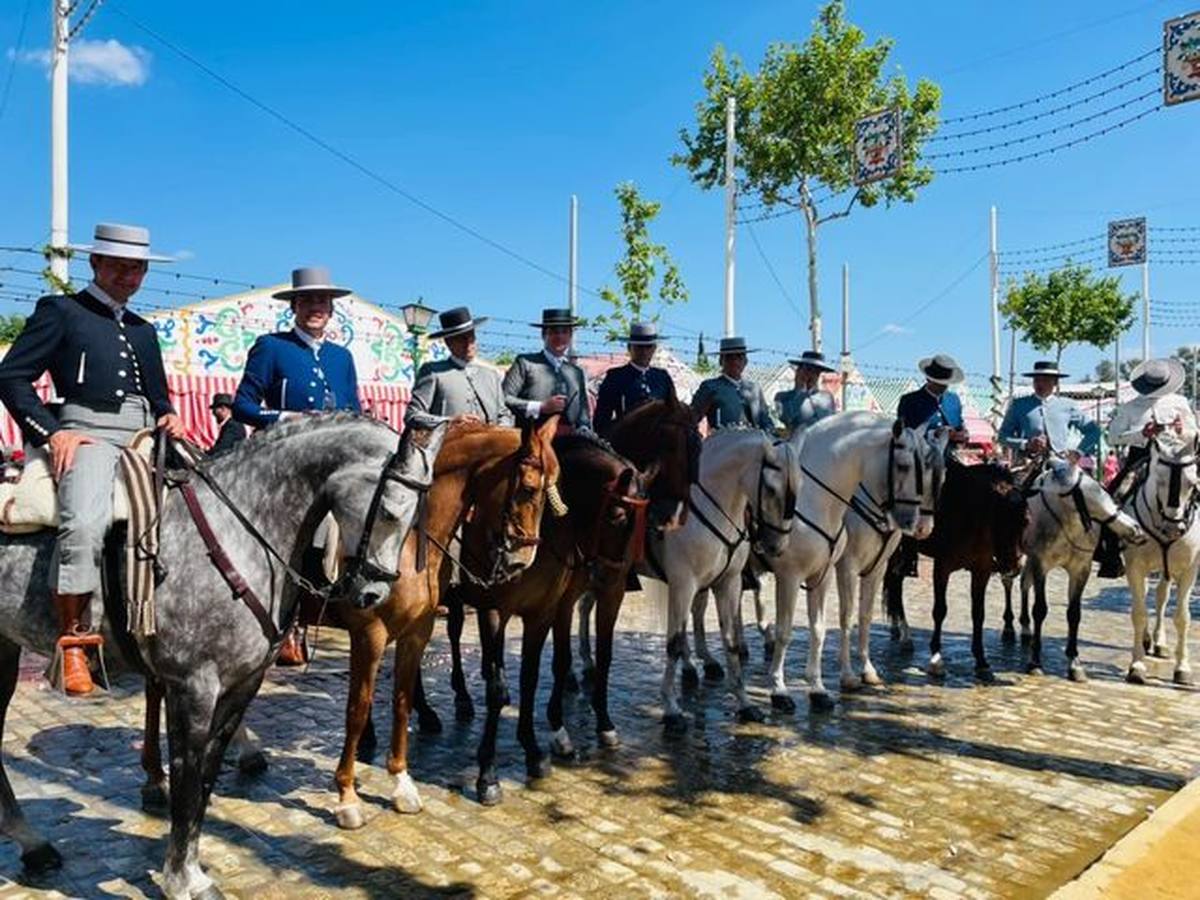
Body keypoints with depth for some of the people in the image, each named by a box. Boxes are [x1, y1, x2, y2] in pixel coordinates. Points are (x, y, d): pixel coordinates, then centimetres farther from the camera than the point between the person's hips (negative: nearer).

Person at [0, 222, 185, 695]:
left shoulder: (144, 330, 28)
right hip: (86, 432, -6)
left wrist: (169, 417, 8)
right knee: (84, 524, -30)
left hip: (146, 438, 6)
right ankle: (71, 639, -17)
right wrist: (52, 432, -8)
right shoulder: (59, 311, 11)